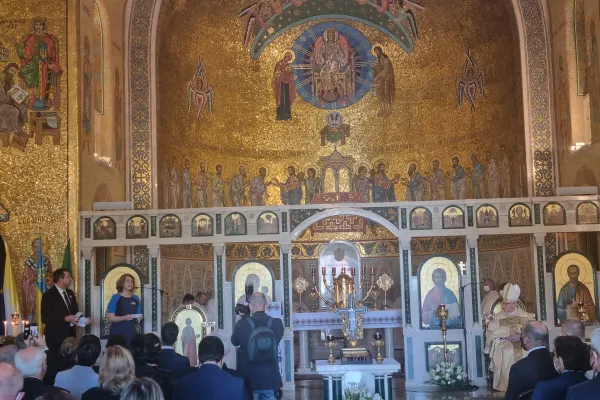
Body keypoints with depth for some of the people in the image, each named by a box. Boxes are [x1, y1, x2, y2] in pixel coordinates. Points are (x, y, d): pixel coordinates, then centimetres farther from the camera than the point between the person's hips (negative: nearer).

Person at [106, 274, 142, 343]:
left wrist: (139, 317, -5)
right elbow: (110, 317, -8)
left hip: (131, 332, 4)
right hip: (117, 333, -4)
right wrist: (124, 318, -21)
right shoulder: (116, 297, -3)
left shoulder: (136, 299, 10)